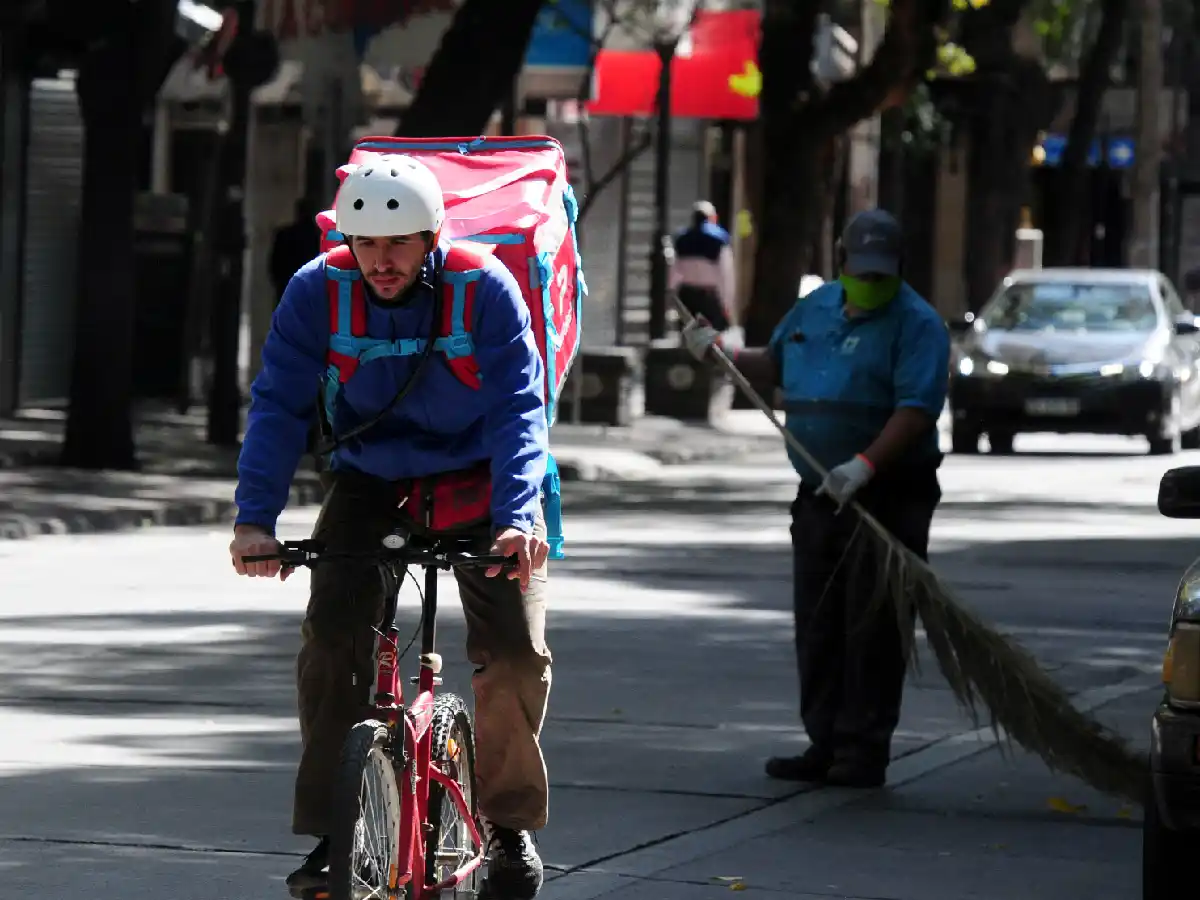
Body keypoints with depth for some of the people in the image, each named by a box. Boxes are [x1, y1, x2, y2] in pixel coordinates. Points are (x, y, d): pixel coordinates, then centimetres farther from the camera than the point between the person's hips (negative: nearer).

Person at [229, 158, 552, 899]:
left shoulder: (486, 291, -22)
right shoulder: (317, 293, -17)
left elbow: (518, 411, -25)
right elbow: (279, 407, -19)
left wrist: (517, 517, -40)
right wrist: (256, 518, -32)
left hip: (476, 481, -1)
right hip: (369, 483, 1)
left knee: (516, 648, -13)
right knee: (332, 639, -16)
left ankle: (509, 823, 8)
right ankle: (331, 833, -6)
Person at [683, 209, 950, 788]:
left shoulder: (916, 324, -9)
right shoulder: (814, 308, 14)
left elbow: (917, 410, -20)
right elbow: (775, 363, 32)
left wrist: (865, 465, -30)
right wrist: (719, 351, 23)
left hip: (886, 497, -7)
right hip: (820, 496, 7)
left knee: (870, 630, -6)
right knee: (818, 627, 8)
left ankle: (863, 752, -3)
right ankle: (825, 745, 14)